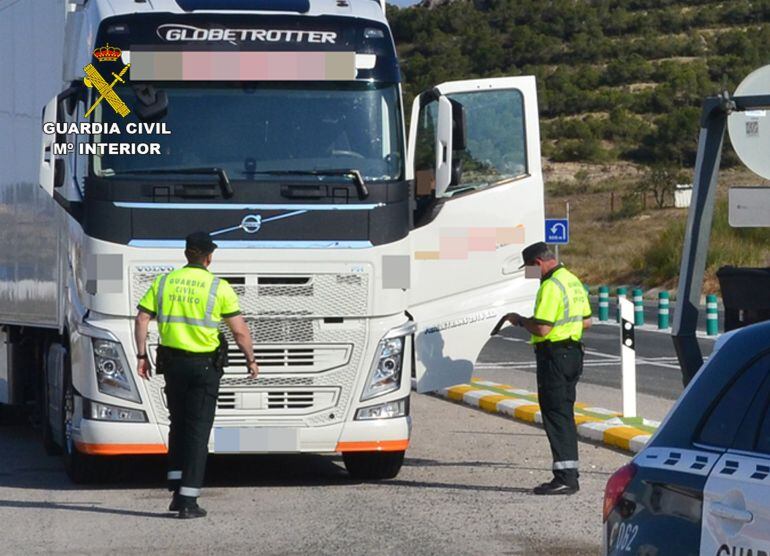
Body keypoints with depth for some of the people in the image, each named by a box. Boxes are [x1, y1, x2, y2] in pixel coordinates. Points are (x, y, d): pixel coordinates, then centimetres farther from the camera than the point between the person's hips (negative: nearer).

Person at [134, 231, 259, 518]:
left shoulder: (164, 282, 4)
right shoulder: (219, 287, -7)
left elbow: (141, 320, 0)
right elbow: (240, 331, -7)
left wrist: (142, 356, 5)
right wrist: (251, 360, 6)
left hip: (172, 361, 4)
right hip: (204, 365, -4)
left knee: (178, 426, 19)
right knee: (198, 431, 0)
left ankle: (177, 490, 15)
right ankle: (188, 500, -4)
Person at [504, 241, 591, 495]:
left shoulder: (551, 286, -18)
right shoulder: (573, 281, 13)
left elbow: (541, 329, -23)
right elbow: (586, 321, 20)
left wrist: (520, 320, -7)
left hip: (554, 354, -10)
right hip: (573, 352, 10)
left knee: (555, 415, -7)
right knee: (565, 414, 15)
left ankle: (565, 477, -9)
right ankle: (570, 474, 19)